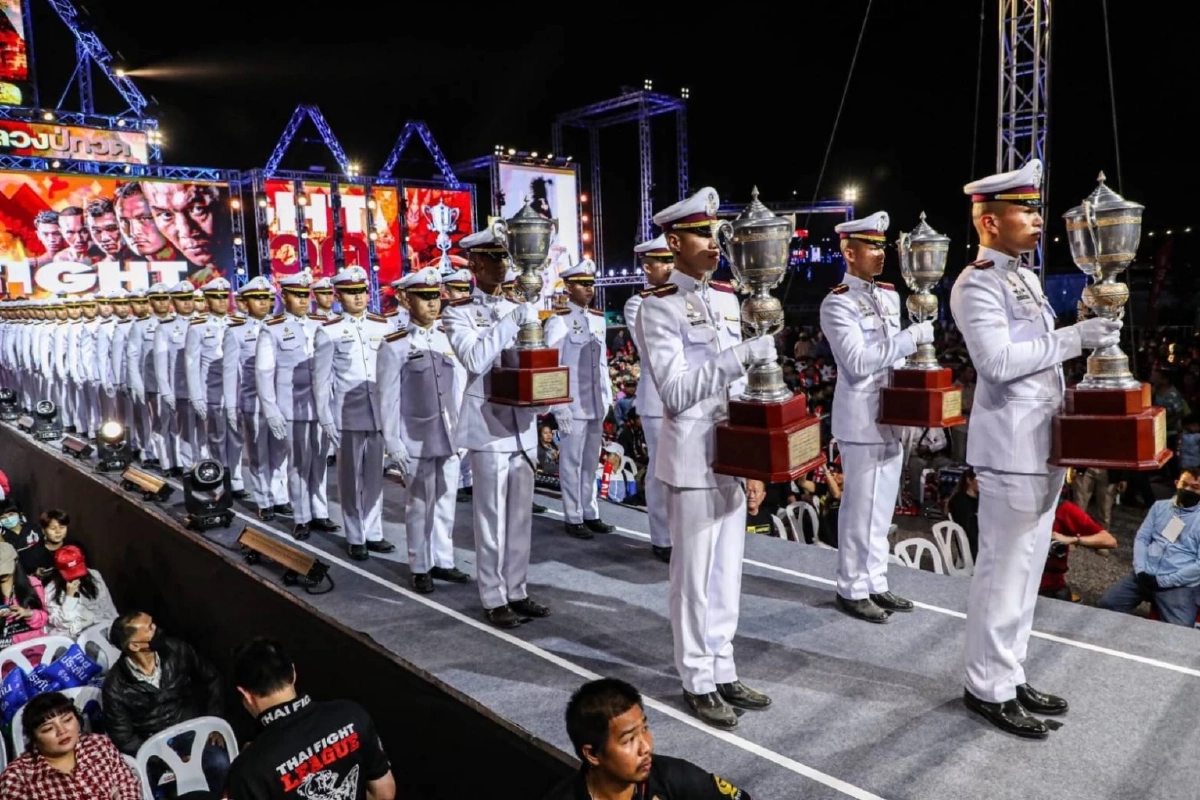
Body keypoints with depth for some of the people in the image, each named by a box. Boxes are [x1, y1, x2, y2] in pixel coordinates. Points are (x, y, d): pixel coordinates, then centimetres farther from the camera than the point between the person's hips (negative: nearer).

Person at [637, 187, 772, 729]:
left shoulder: (725, 300, 12)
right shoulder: (659, 306, -11)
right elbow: (675, 391, -19)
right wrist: (741, 355, -28)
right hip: (693, 460, -7)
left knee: (727, 574, 15)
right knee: (695, 577, 4)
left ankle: (723, 674, 29)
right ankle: (698, 683, 19)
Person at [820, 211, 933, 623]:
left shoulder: (889, 295, 13)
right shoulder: (837, 303, -12)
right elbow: (858, 361, -21)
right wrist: (911, 337, -21)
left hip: (890, 416, 8)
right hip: (862, 421, -8)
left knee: (882, 507, 15)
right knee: (860, 508, 1)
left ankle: (876, 584, 27)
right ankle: (853, 590, 14)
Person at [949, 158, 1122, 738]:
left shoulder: (1026, 279, 16)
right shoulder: (976, 285, -13)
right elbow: (998, 361, -24)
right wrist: (1074, 337, -19)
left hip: (1042, 444, 10)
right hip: (1012, 449, -9)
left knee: (1026, 568, 15)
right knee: (1004, 570, -1)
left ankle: (1010, 676, 27)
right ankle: (988, 689, 11)